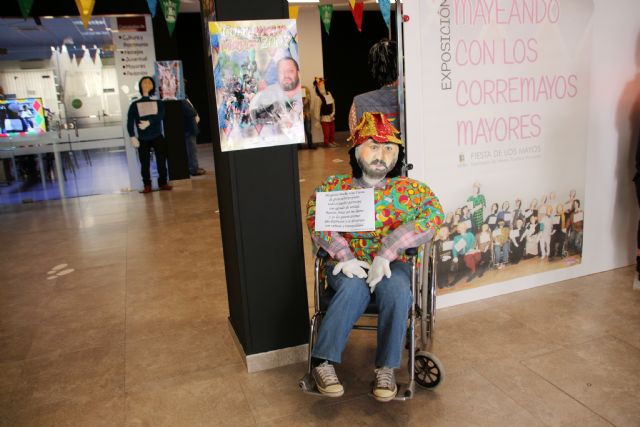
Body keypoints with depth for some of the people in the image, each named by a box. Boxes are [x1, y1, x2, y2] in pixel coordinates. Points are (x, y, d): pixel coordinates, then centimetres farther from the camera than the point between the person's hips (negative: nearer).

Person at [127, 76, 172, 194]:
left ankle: (163, 183, 10)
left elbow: (160, 116, -9)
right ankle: (147, 185, 8)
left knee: (161, 161, -1)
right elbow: (130, 122, 0)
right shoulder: (135, 105, 9)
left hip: (157, 137, 1)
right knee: (144, 163, 0)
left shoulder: (158, 103, 12)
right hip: (142, 139, 0)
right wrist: (132, 137, -13)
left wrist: (148, 122, -25)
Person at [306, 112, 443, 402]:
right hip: (347, 266, 0)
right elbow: (316, 221, -9)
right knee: (354, 287, -33)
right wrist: (344, 257, -26)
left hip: (392, 264, 1)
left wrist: (386, 253, -28)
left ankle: (386, 368, -18)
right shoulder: (334, 187, 5)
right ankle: (323, 362, -22)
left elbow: (433, 216, -16)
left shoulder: (410, 190, 2)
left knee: (396, 289, -33)